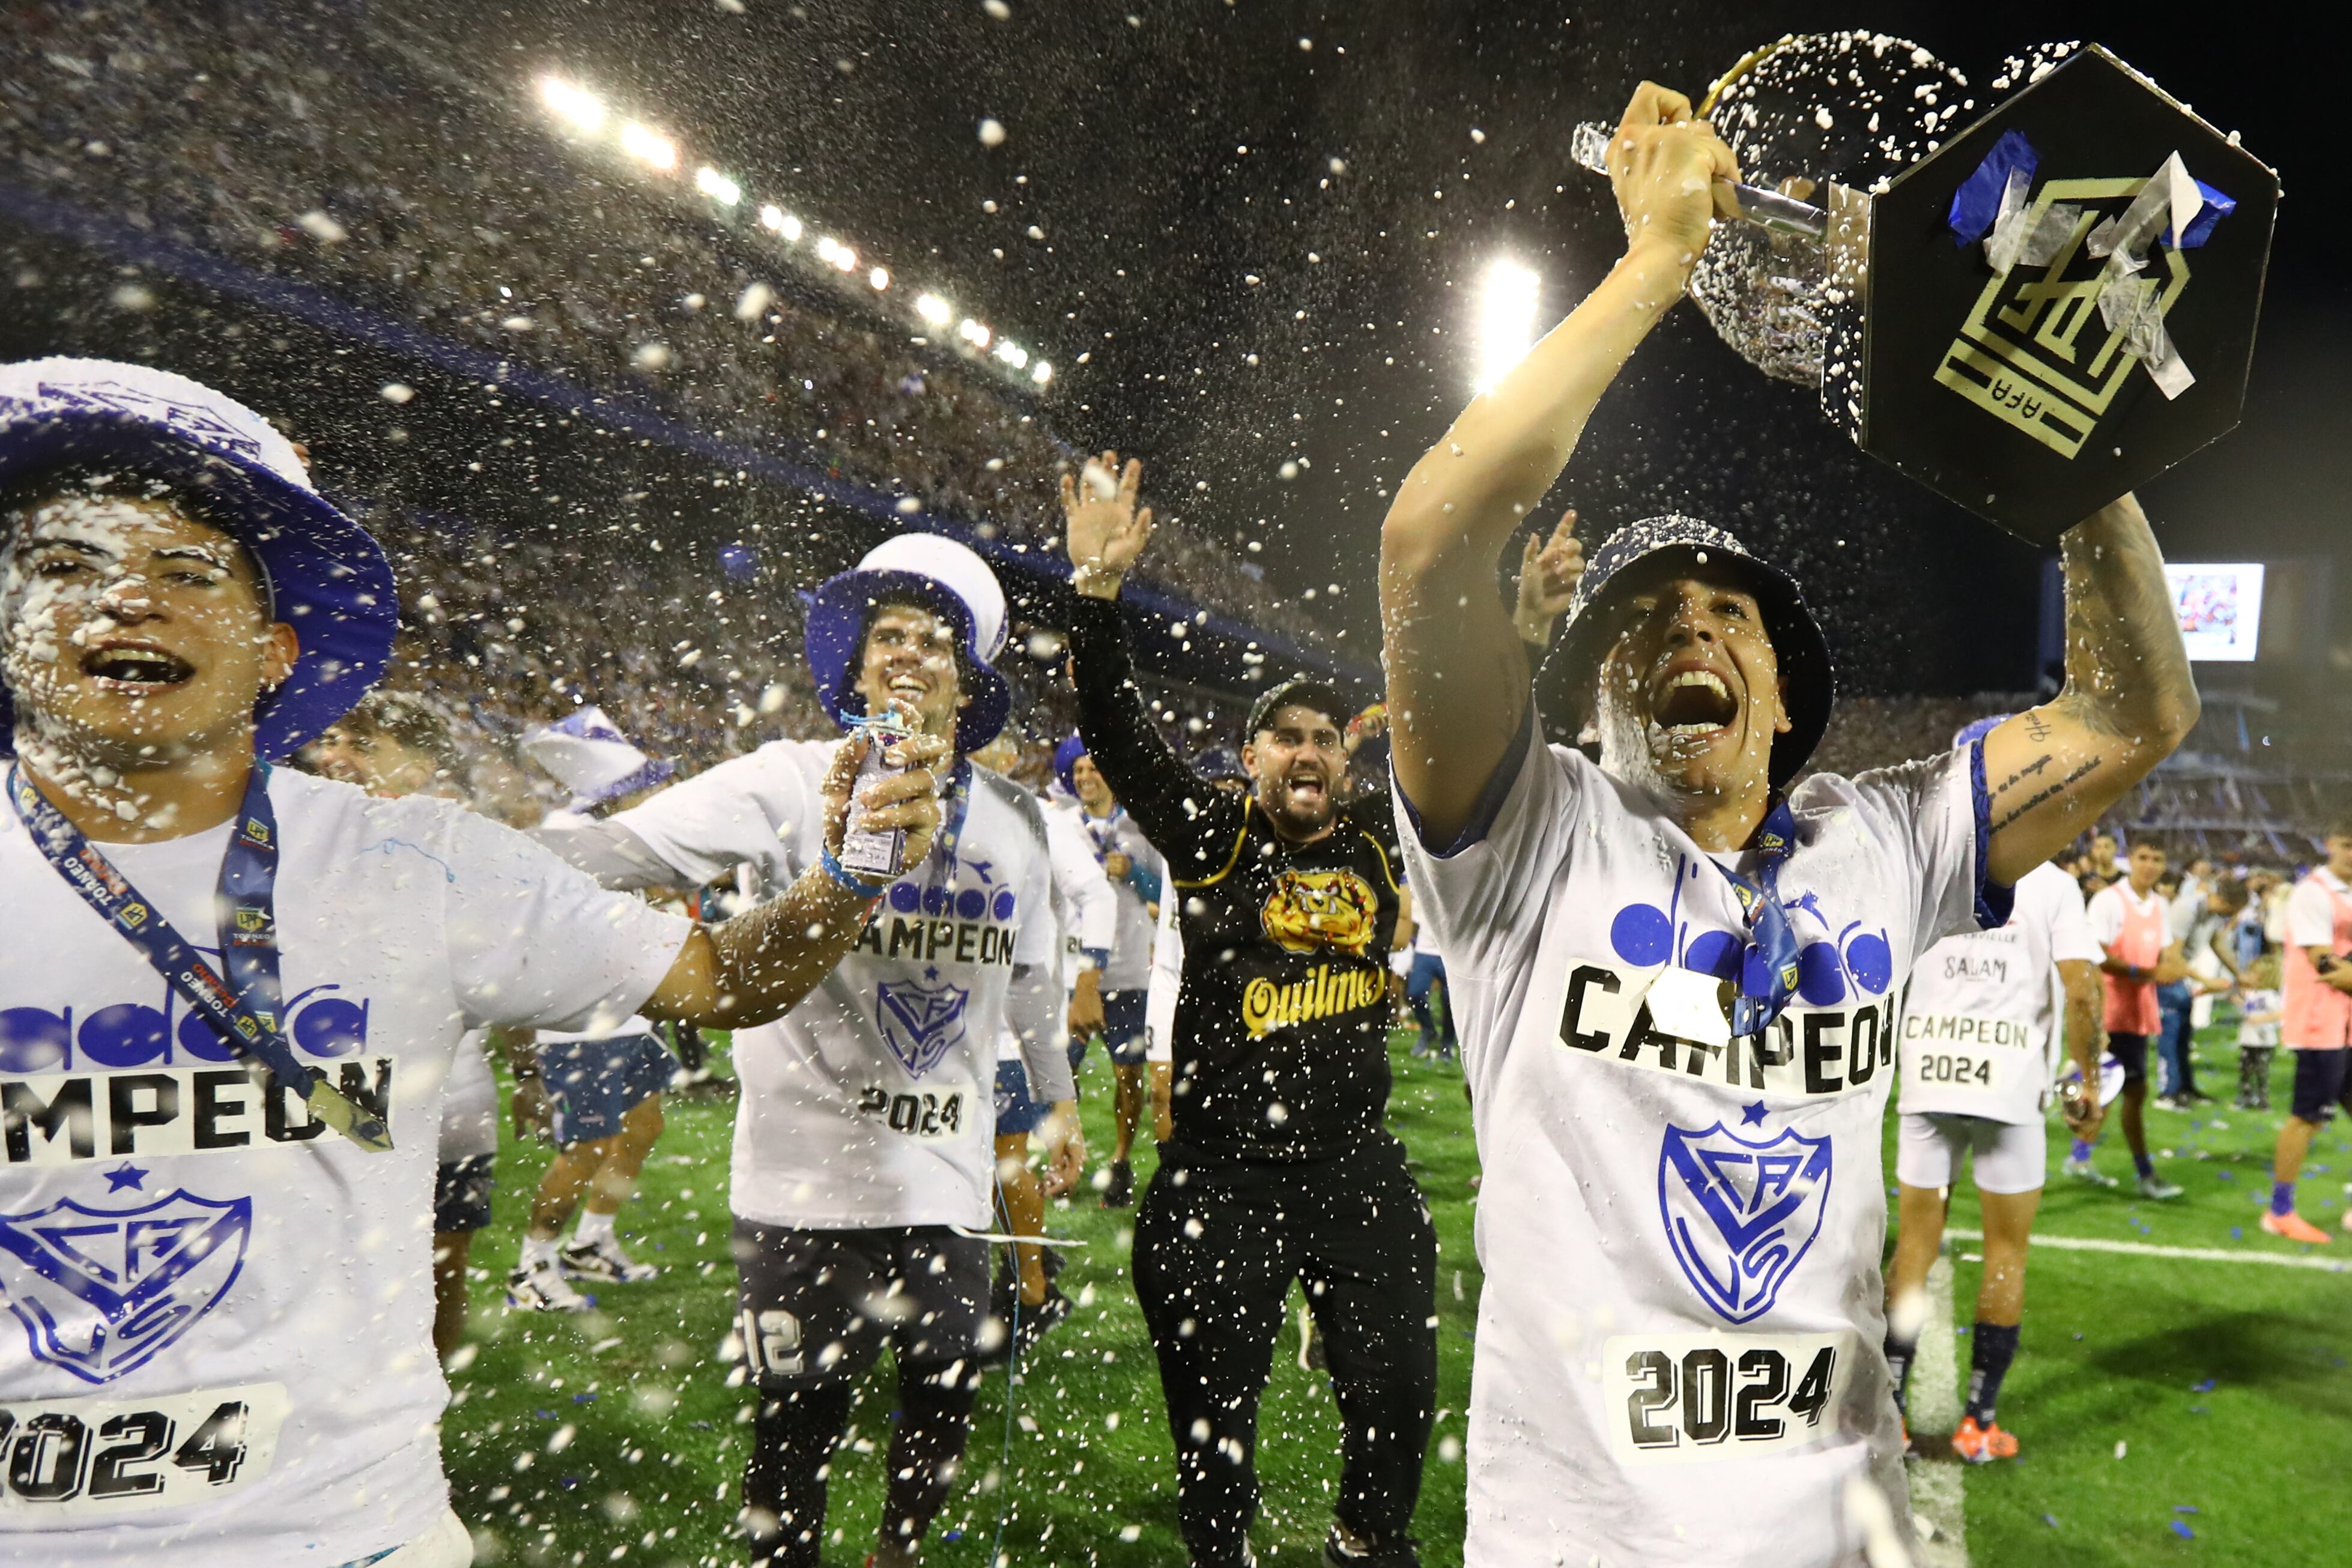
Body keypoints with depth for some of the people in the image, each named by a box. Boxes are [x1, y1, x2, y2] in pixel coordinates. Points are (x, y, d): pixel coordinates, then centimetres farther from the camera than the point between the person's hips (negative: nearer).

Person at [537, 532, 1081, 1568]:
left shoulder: (1014, 822, 6)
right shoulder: (794, 782, -9)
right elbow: (626, 848, -21)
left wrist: (1058, 1102, 26)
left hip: (947, 1178, 5)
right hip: (809, 1178, -4)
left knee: (947, 1396, 17)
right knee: (802, 1417, 6)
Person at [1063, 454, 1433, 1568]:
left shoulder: (1381, 846, 3)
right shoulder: (1210, 837, -5)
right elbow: (1117, 730, -12)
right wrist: (1097, 585, -21)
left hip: (1356, 1172, 3)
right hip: (1220, 1174, -3)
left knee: (1398, 1394, 14)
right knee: (1213, 1404, 11)